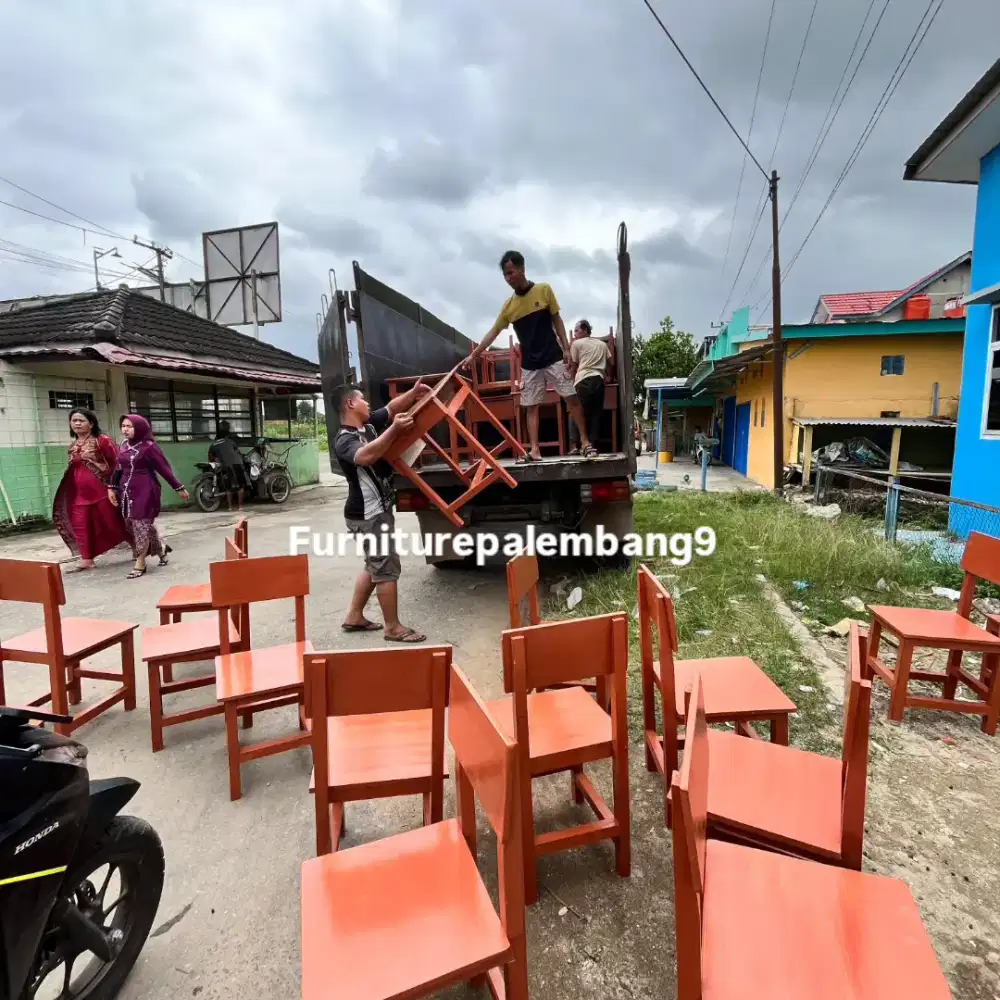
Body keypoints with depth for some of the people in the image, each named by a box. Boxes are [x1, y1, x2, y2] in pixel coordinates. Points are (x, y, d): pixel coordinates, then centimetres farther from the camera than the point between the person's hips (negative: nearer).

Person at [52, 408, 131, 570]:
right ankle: (86, 559, 9)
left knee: (113, 522, 2)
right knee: (81, 525, 2)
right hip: (80, 493, 6)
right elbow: (72, 470, 20)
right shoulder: (72, 447, 13)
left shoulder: (102, 441, -7)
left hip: (102, 490, -6)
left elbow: (117, 463, -9)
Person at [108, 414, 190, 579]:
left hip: (145, 490, -7)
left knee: (142, 525, -4)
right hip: (127, 491, 7)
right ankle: (161, 549, 32)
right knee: (132, 525, 13)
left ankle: (140, 563, 4)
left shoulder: (149, 446, -11)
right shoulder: (123, 446, 10)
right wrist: (112, 488, 9)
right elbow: (118, 469, 16)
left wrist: (179, 488, -8)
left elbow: (164, 469, -9)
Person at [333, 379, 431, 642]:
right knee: (387, 568, -4)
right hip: (367, 515, -10)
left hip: (378, 509, 10)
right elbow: (365, 456, -39)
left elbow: (392, 407, 13)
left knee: (375, 565, 19)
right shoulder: (343, 440, -19)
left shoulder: (369, 424, 8)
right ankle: (393, 627, 7)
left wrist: (414, 392, -4)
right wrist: (394, 430, -43)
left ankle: (354, 617, 30)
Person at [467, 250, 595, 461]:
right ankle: (534, 450, 4)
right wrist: (474, 355, 5)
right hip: (529, 364, 2)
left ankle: (585, 442, 6)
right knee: (531, 407, 1)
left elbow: (556, 319, 3)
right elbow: (493, 332, 8)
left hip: (553, 358, -2)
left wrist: (566, 348, -3)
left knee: (572, 398, -3)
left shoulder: (544, 290, -3)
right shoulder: (508, 306, 2)